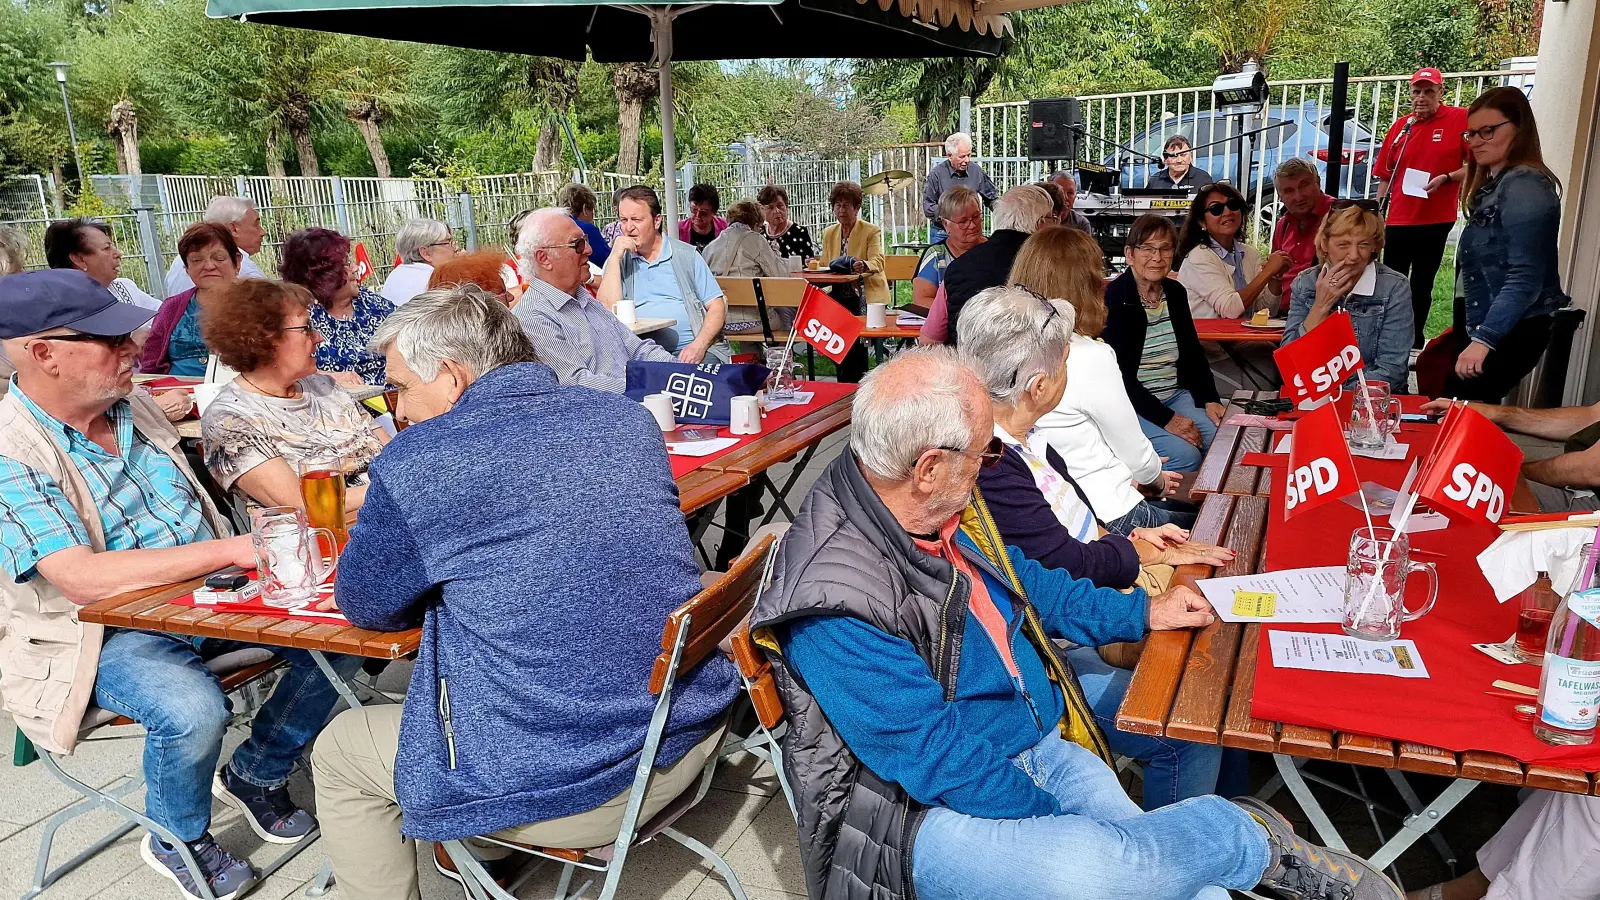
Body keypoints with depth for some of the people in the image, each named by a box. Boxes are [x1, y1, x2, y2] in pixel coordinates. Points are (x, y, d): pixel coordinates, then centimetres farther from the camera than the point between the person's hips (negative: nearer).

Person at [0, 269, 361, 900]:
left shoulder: (131, 404, 4)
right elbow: (82, 580, -28)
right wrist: (229, 550, -30)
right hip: (107, 633, -7)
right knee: (192, 710, -33)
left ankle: (254, 774, 15)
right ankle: (177, 842, 0)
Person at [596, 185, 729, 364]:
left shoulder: (686, 255, 11)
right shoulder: (618, 262, 14)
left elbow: (717, 306, 6)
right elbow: (608, 312, -1)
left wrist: (699, 345, -12)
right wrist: (615, 258, -2)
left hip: (690, 350, -1)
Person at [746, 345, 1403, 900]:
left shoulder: (941, 513, 0)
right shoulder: (834, 603, -26)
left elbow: (1020, 581, 19)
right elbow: (938, 756, -23)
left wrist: (1141, 613, 19)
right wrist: (1065, 821, -16)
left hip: (1047, 746, 7)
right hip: (932, 806, -7)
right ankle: (1247, 836, -7)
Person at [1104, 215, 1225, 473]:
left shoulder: (1175, 292, 8)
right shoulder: (1114, 299, -14)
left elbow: (1193, 352, 14)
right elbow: (1117, 374, -18)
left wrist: (1210, 400, -2)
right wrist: (1166, 419, -21)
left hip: (1175, 395, 7)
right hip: (1130, 403, -7)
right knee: (1185, 455, -25)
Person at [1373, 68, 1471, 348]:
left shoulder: (1461, 120, -4)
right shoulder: (1400, 126, 6)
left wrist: (1445, 178, -20)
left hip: (1436, 221, -3)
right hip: (1398, 220, 3)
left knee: (1421, 287, 7)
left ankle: (1414, 343, 17)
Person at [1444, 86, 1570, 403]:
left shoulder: (1524, 185, -14)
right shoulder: (1494, 183, 16)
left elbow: (1525, 277, -21)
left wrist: (1483, 339, -24)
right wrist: (1467, 328, 10)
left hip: (1513, 333, -9)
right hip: (1487, 325, 9)